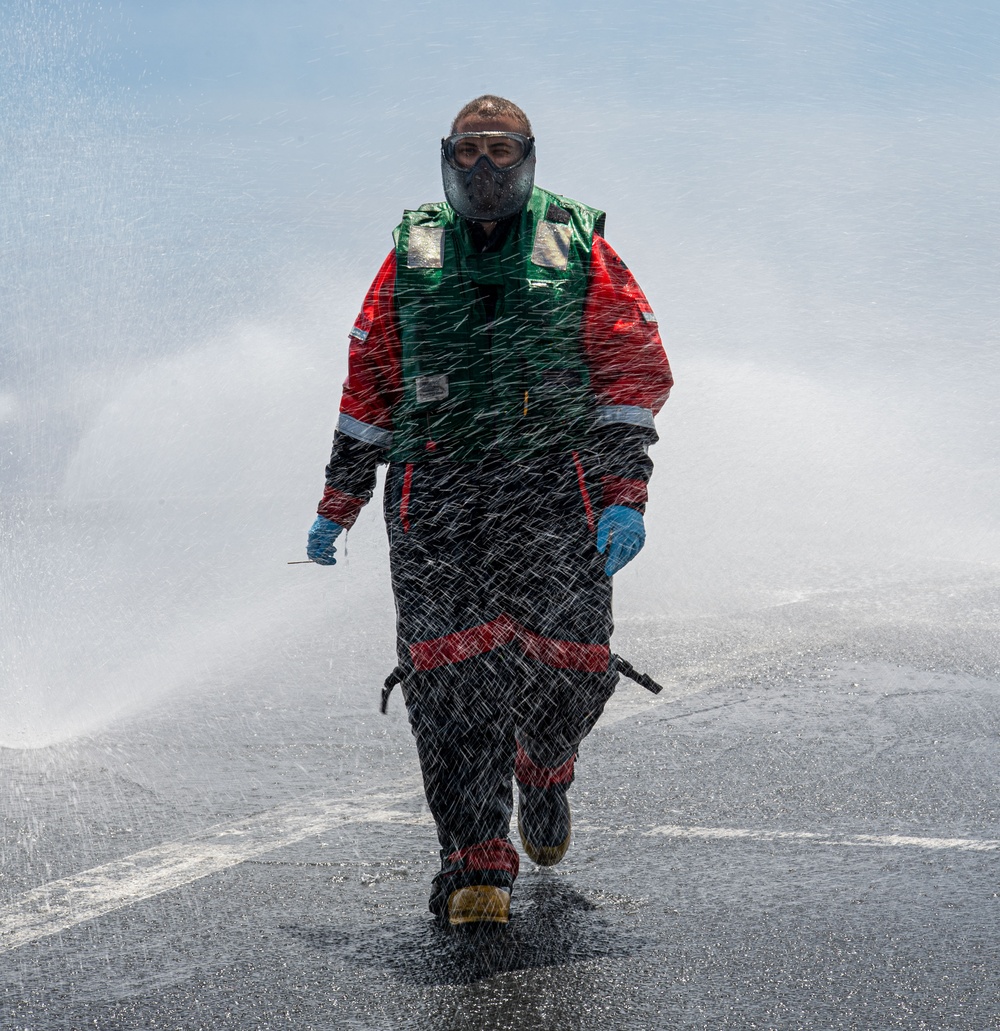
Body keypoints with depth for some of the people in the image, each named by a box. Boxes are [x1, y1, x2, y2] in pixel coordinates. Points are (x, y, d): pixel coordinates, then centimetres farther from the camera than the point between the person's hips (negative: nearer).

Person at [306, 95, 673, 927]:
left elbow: (635, 376, 3)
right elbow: (368, 387, 16)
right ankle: (477, 863, -7)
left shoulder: (580, 252, 6)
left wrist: (626, 498, -8)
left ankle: (543, 772, 31)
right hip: (438, 495, 1)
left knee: (571, 666, -4)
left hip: (556, 491, -1)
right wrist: (338, 504, 14)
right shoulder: (413, 257, 12)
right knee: (453, 677, -11)